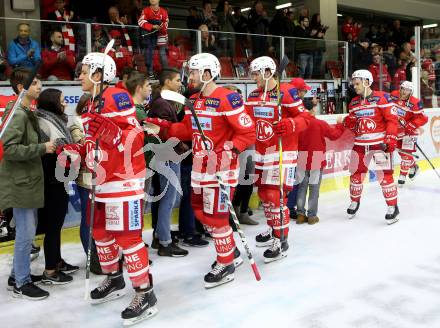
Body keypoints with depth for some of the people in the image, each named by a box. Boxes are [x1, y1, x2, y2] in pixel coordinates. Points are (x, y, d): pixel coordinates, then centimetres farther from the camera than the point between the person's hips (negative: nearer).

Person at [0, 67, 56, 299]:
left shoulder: (27, 113, 13)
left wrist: (45, 147, 6)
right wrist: (42, 148, -22)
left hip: (28, 180, 10)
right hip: (20, 182, -10)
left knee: (28, 229, 17)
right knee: (26, 232, -3)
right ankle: (21, 284, 9)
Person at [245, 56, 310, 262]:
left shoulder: (287, 92, -11)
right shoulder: (253, 96, 10)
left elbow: (304, 118, -11)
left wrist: (289, 125, -29)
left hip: (282, 153, -7)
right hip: (261, 153, 8)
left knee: (276, 196, -9)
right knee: (263, 193, 16)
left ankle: (281, 241, 5)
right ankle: (272, 229, 37)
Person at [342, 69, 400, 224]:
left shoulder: (382, 98, -9)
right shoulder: (353, 103, 10)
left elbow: (392, 119, -11)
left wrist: (390, 140, -17)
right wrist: (348, 122, -8)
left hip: (380, 142, -6)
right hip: (360, 144, 6)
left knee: (384, 175, -8)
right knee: (356, 173, 10)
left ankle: (393, 207, 5)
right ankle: (355, 201, 31)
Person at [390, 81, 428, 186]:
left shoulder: (415, 103, -21)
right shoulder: (393, 96, -9)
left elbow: (422, 118, -19)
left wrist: (410, 125, -27)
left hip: (409, 130, -5)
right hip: (396, 129, 5)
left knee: (406, 152, -9)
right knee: (400, 150, 16)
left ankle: (402, 176, -1)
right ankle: (413, 166, 40)